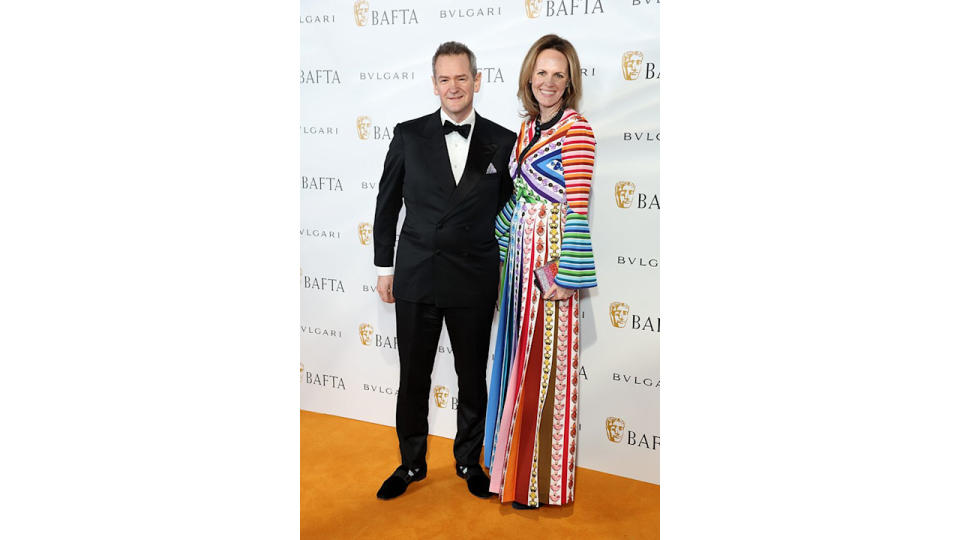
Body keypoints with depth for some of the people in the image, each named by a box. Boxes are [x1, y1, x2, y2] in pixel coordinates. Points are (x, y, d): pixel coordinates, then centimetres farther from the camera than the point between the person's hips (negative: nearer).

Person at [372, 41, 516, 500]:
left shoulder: (503, 142, 0)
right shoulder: (409, 135, 1)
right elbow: (387, 203, 6)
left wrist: (504, 267, 6)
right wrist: (384, 266, 5)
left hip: (474, 281, 0)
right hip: (416, 277, 0)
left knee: (472, 377, 12)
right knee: (413, 377, 11)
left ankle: (469, 460, 32)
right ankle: (411, 463, 29)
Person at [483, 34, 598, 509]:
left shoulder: (576, 131, -12)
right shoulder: (528, 126, 12)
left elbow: (578, 207, -17)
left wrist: (567, 276, -19)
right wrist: (494, 245, 20)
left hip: (554, 256, -8)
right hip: (521, 255, 8)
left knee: (547, 363, 0)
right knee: (520, 356, 16)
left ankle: (544, 479, 14)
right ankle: (514, 458, 32)